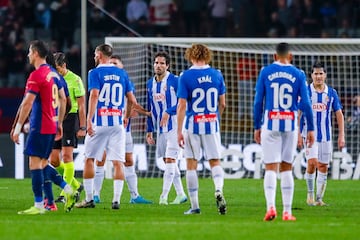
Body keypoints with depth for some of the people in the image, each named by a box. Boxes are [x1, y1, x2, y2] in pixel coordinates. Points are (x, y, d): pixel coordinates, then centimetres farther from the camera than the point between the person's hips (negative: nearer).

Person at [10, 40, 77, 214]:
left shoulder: (36, 75, -14)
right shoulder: (53, 74, 13)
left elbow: (27, 103, -18)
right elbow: (63, 100, 19)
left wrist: (18, 127, -15)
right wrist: (59, 123, 24)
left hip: (40, 127, -9)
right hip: (52, 126, 9)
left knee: (35, 164, -5)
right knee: (43, 164, 16)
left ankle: (39, 205, -7)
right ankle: (68, 191, 7)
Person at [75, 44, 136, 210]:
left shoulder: (95, 73, -2)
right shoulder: (122, 74, 11)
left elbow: (94, 95, -15)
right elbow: (131, 99, 12)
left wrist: (89, 120, -18)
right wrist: (126, 116, 28)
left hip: (99, 122, -3)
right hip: (117, 123, 3)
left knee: (89, 159, 9)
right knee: (118, 162, 1)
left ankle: (89, 199, 10)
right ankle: (116, 200, -6)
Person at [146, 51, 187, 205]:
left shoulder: (174, 81, -9)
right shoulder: (150, 84, 11)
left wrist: (169, 112, -25)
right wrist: (149, 131, 15)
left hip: (173, 126, -7)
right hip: (160, 129, 7)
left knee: (170, 160, -11)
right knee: (168, 162, 10)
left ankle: (164, 196, -13)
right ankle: (180, 194, 19)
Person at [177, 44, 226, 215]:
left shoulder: (186, 76, -6)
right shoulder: (216, 75, 3)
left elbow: (182, 106, -9)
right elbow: (222, 104, 9)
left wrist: (179, 131, -5)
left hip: (193, 125, -2)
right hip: (212, 124, 2)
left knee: (191, 165, 6)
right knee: (215, 162, 10)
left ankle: (195, 206, 7)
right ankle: (219, 190, -19)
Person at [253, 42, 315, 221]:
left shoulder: (265, 72, 2)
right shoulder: (298, 74, 2)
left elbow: (258, 101, 2)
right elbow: (305, 104, 0)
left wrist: (257, 127, 10)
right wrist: (310, 129, 6)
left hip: (270, 125, -1)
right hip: (290, 125, 1)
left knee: (271, 168, -2)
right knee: (287, 168, 10)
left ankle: (270, 207, -21)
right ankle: (287, 212, 7)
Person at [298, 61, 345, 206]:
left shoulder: (331, 93, 5)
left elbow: (339, 114, 8)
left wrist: (341, 136, 2)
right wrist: (298, 134, -7)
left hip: (326, 136, 3)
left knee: (323, 167, 3)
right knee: (312, 163, -17)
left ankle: (319, 198, 10)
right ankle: (310, 193, 2)